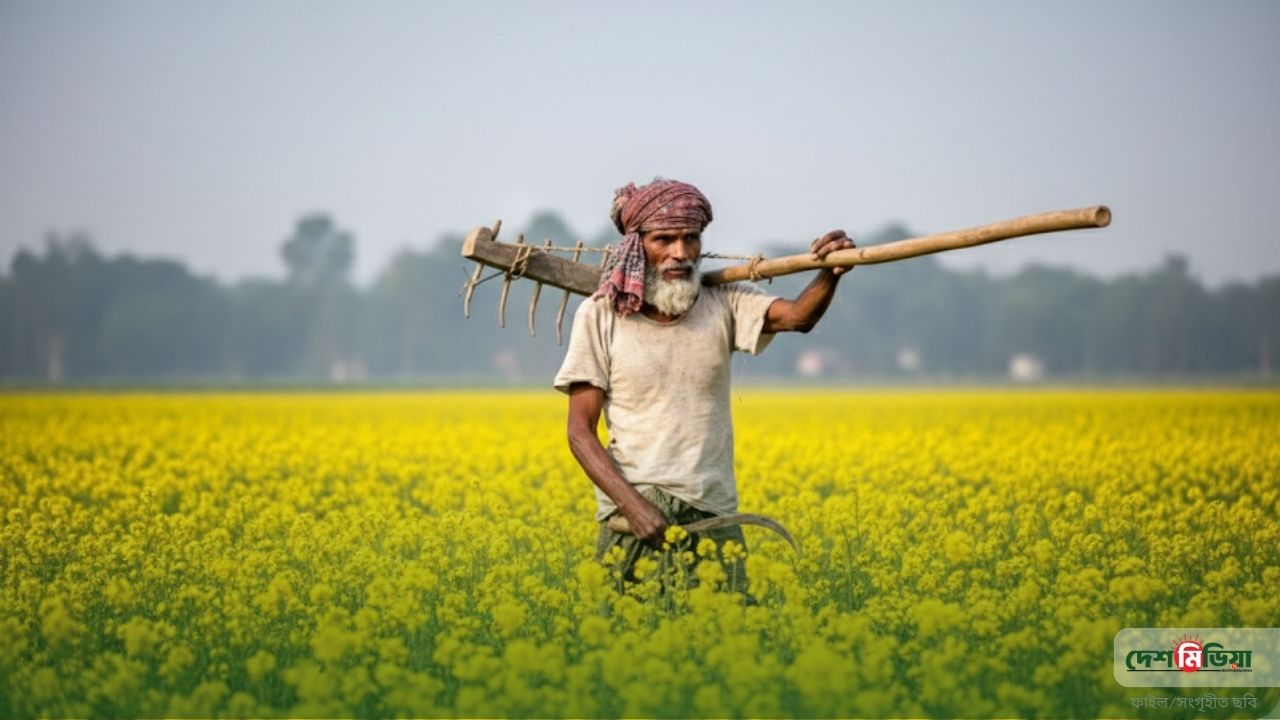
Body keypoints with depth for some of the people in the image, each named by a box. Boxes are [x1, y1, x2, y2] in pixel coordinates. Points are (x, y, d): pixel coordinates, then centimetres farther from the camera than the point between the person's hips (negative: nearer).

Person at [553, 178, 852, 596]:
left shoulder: (724, 303, 4)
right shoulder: (600, 316, -2)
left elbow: (796, 316, -14)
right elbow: (580, 433, -3)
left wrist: (831, 274, -35)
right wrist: (633, 505, -16)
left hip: (713, 514, 2)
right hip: (635, 512, -2)